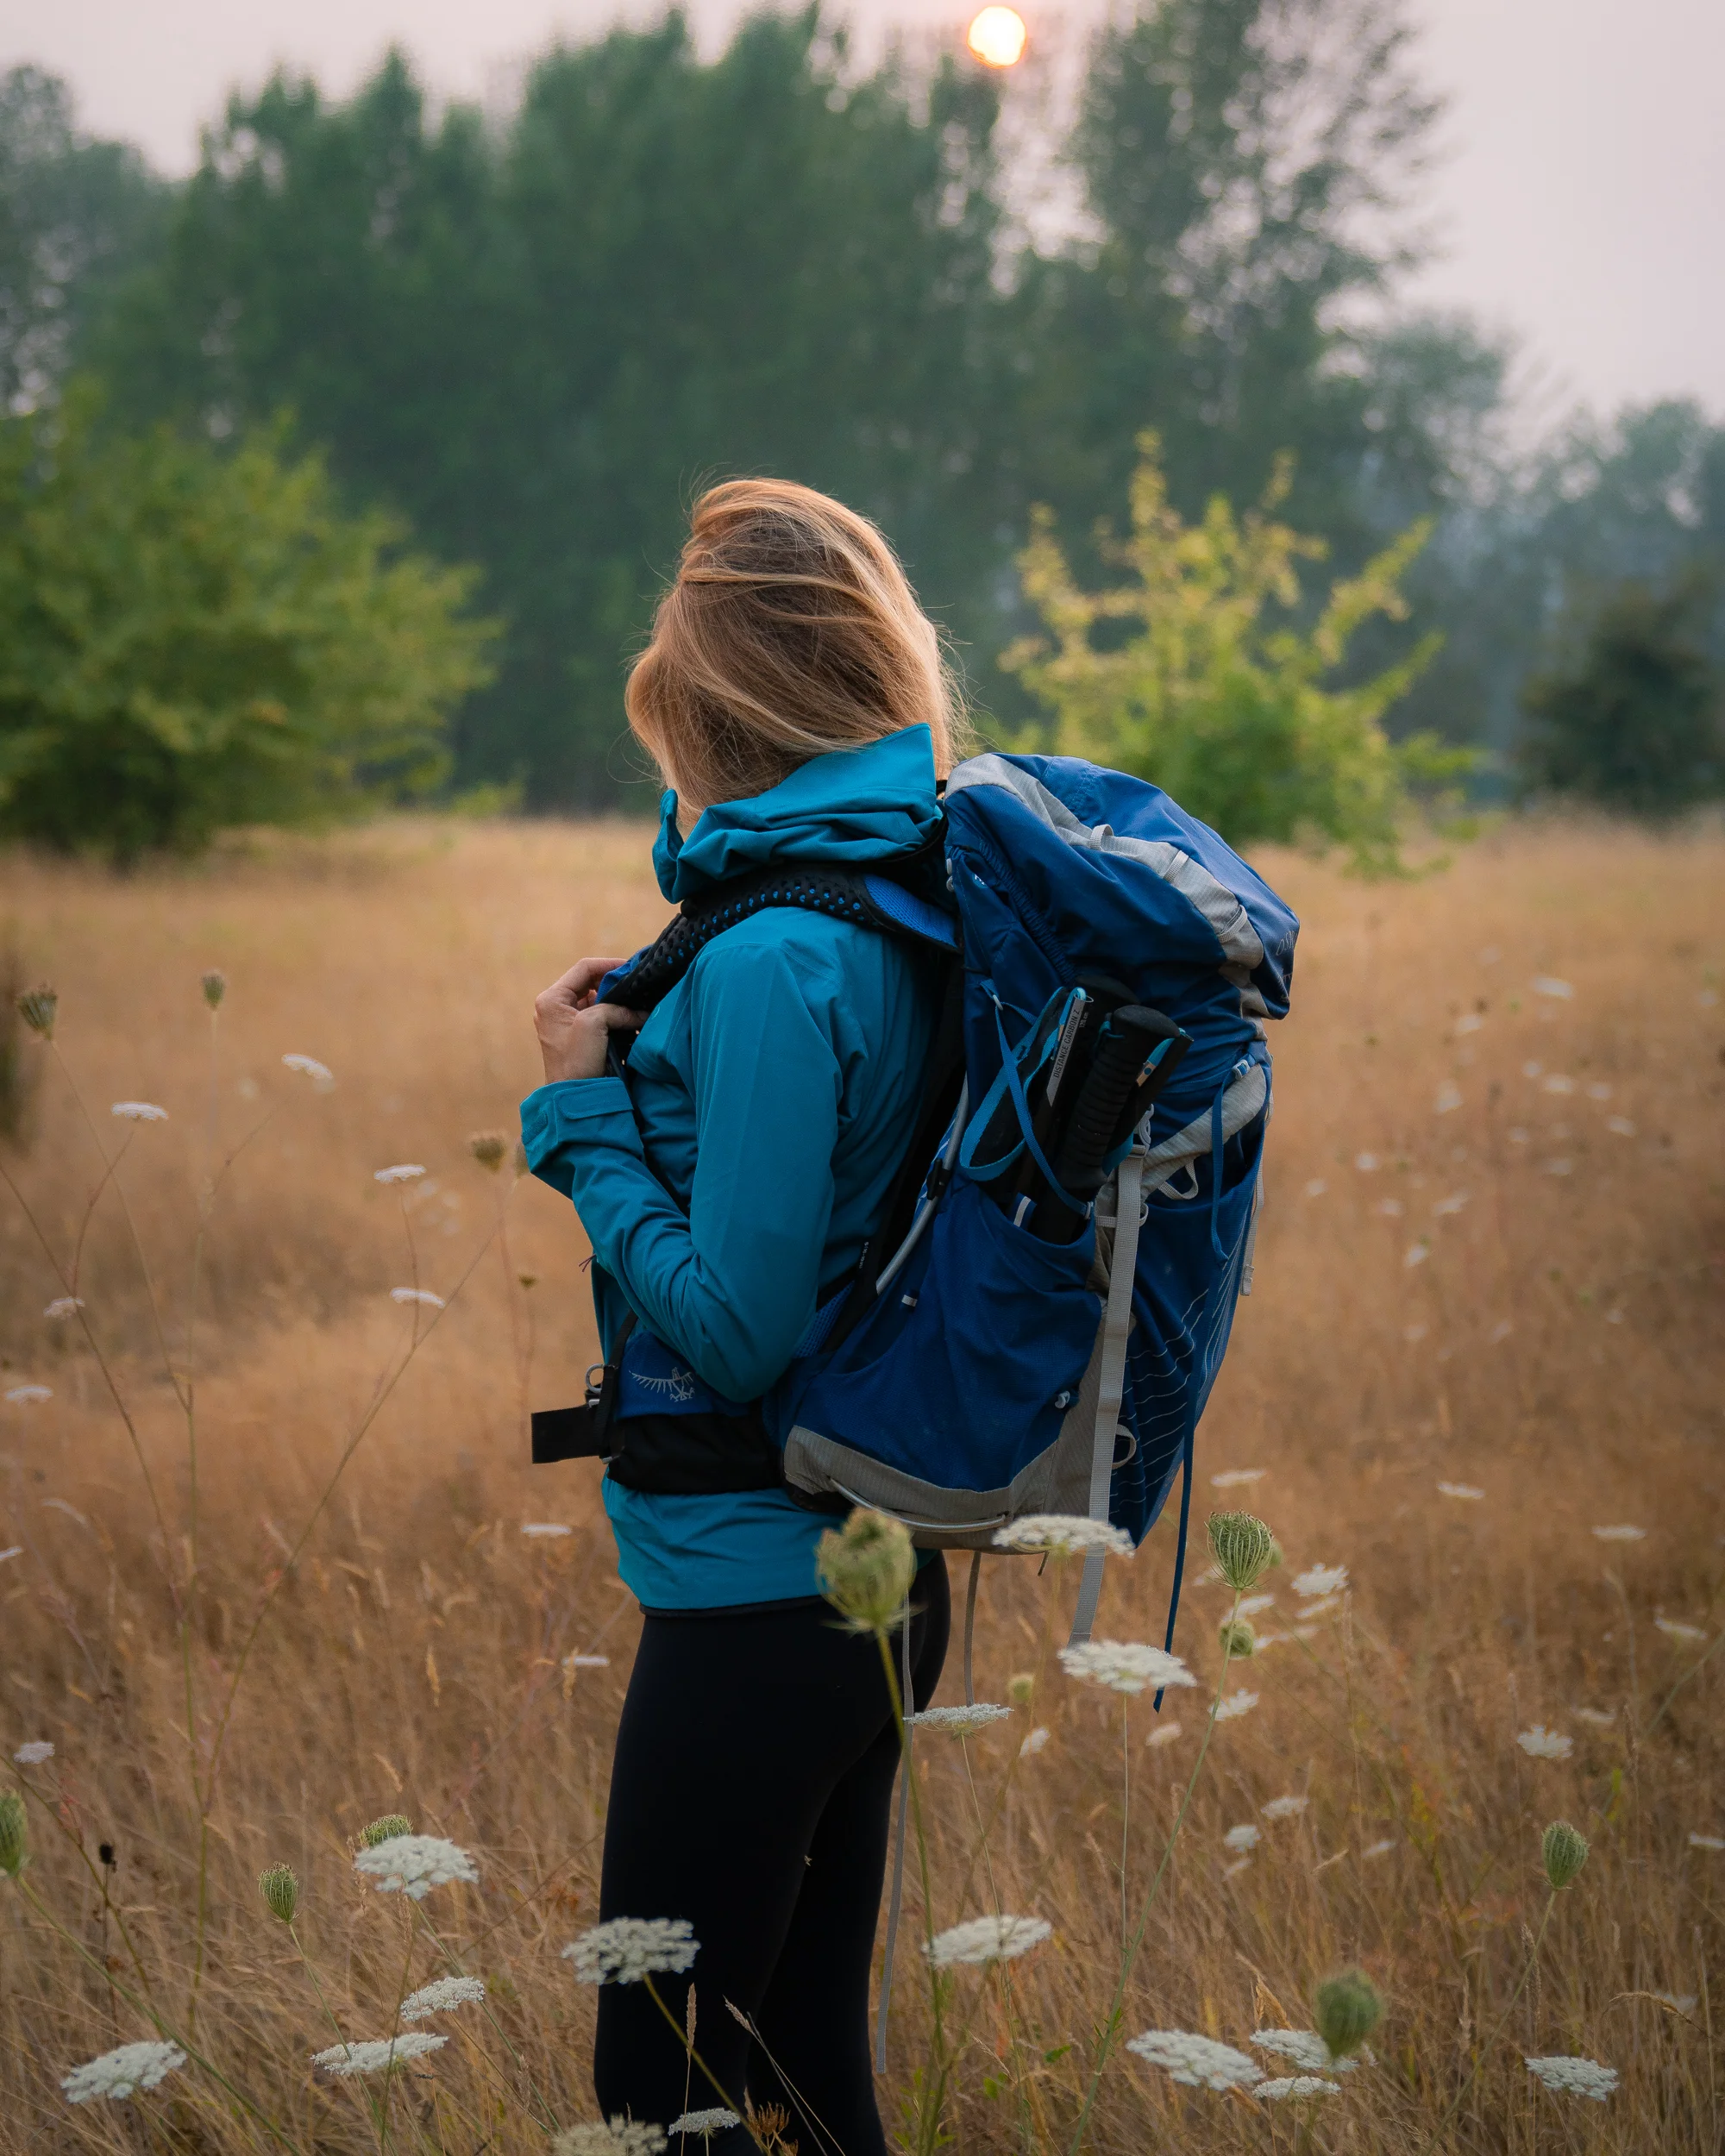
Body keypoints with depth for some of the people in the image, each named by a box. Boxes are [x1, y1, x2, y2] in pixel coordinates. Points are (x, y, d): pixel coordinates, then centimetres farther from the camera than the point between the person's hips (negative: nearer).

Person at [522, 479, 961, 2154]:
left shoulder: (771, 959, -21)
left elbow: (733, 1328, -21)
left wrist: (586, 1113, -11)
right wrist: (651, 1061, 8)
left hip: (754, 1596, -9)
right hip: (881, 1573, 9)